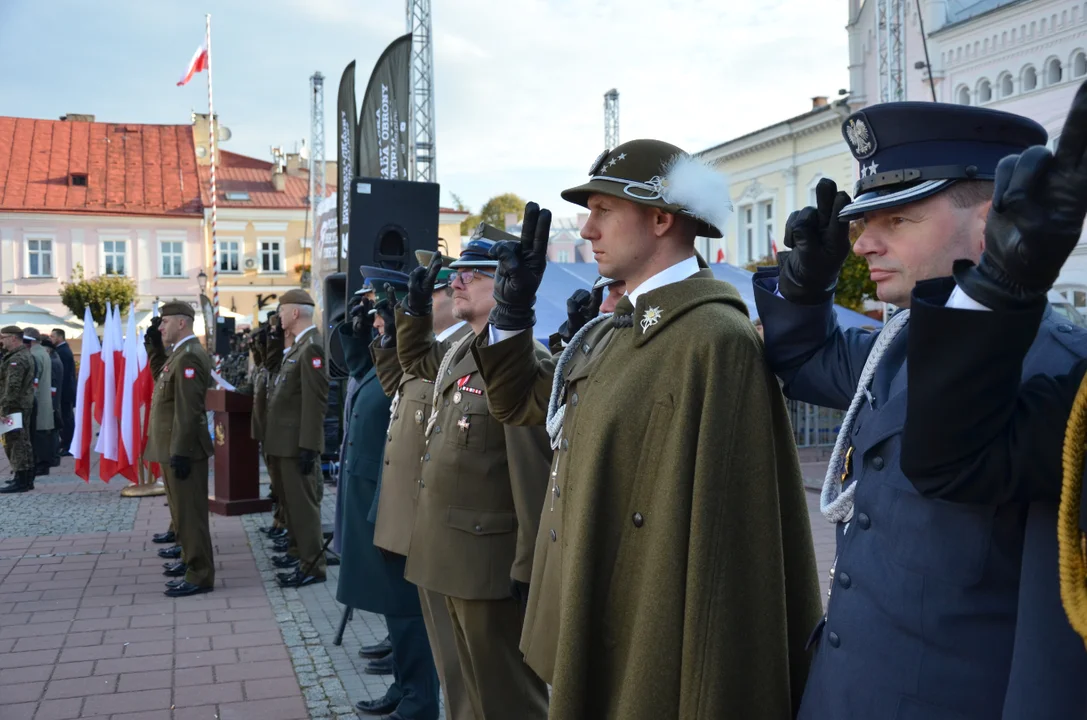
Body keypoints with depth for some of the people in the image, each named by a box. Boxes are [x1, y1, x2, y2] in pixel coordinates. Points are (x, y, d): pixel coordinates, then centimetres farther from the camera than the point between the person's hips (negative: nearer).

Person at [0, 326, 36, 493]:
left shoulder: (17, 359, -16)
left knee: (15, 443, -7)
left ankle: (20, 480, -5)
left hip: (14, 408, -10)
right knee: (23, 442, 15)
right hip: (23, 406, 10)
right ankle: (26, 479, 22)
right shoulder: (25, 355, 17)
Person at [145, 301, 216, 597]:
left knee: (189, 512, -4)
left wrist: (180, 452, -24)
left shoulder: (189, 357, -18)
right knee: (182, 509, 21)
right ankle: (190, 559, 34)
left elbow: (188, 410, -23)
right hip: (174, 447, 11)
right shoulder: (180, 353, 15)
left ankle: (200, 576, 2)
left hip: (183, 449, -11)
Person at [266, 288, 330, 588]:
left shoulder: (311, 347, -18)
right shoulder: (298, 345, 14)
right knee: (291, 500, 20)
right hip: (286, 441, 10)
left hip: (298, 443, -10)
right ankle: (301, 551, 34)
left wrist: (308, 446, -23)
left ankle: (312, 566, 5)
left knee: (302, 502, -3)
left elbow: (315, 401, -22)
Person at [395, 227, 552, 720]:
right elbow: (414, 357, 32)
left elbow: (535, 475, -22)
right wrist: (416, 305, 14)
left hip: (491, 561, -9)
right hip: (453, 555, 9)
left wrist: (529, 568, -21)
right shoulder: (458, 351, 9)